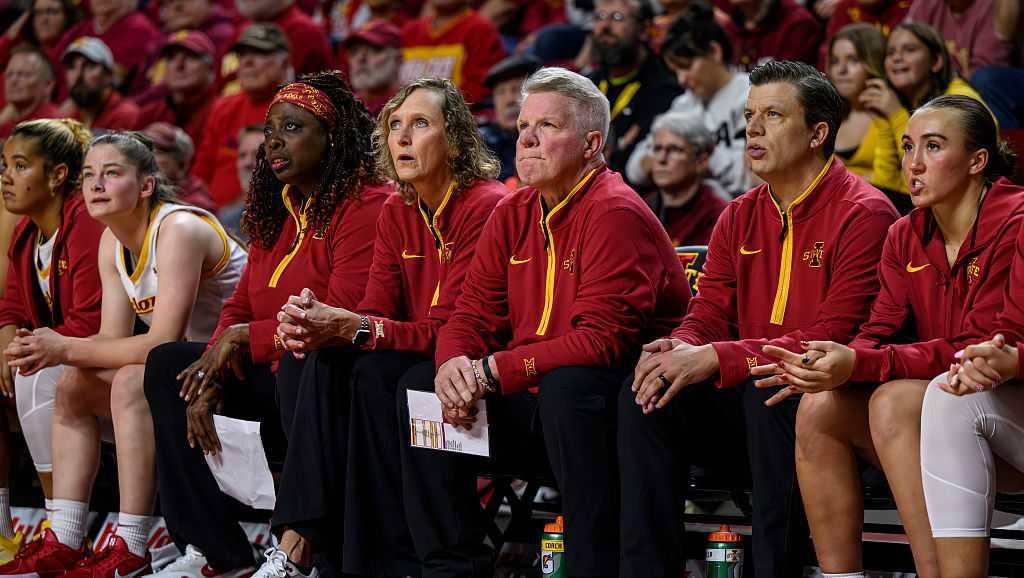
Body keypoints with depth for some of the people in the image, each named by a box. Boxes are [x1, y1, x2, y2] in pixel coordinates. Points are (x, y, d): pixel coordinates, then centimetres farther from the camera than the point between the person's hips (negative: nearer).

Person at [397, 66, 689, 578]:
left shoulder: (615, 214, -16)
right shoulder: (512, 214, 10)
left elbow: (601, 339, -25)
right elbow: (473, 313, 7)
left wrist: (491, 372, -24)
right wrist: (454, 364, -18)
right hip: (536, 402, 8)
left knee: (568, 384, -37)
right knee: (419, 386, -1)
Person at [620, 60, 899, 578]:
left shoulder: (864, 214, -10)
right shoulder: (740, 218, 13)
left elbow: (835, 339, -19)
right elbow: (709, 317, 9)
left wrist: (714, 359, -26)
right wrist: (680, 348, -18)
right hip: (744, 390, 6)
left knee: (768, 390, -36)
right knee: (645, 391, -14)